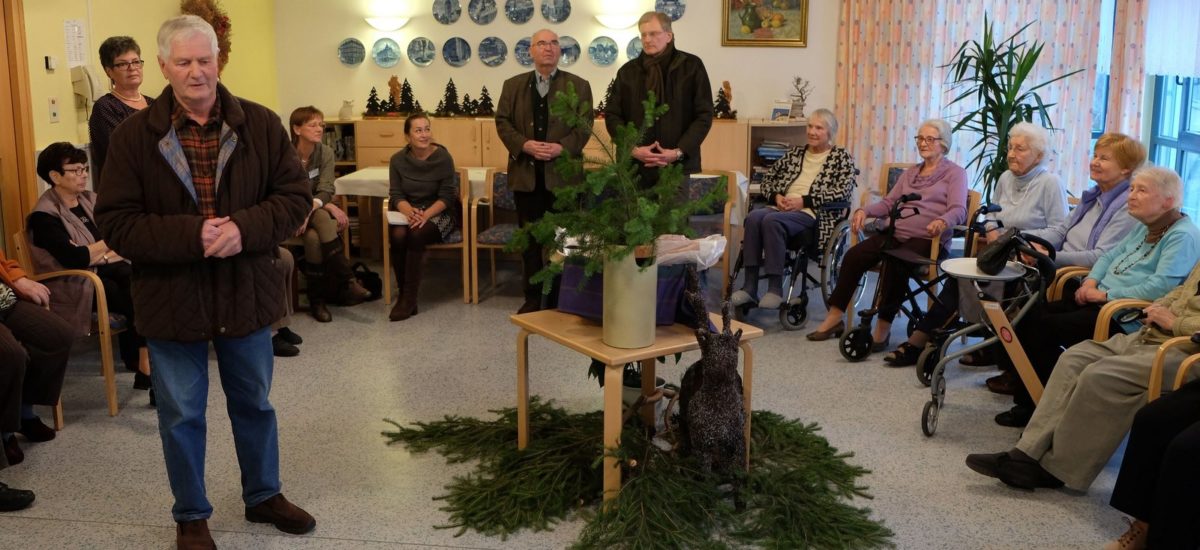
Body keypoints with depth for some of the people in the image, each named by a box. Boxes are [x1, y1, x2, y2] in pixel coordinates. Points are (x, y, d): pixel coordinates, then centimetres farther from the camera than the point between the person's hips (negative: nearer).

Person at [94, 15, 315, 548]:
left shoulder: (260, 124, -4)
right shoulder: (134, 134, -8)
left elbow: (295, 195, -3)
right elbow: (116, 222, -10)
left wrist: (245, 227, -21)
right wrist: (190, 236, -24)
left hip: (246, 293, 2)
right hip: (171, 298, -1)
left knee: (254, 403, 19)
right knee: (181, 416, 12)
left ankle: (263, 496, 40)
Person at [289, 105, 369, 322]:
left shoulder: (326, 152, -2)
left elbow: (325, 191, -11)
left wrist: (309, 208, -33)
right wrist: (330, 207, -28)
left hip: (315, 210, 3)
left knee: (314, 237, -33)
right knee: (323, 218, -34)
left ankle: (316, 300, -23)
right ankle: (346, 282, -32)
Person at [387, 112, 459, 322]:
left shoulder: (443, 157, -8)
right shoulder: (398, 159, 2)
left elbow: (446, 197, -10)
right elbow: (396, 195, -1)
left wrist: (426, 214, -26)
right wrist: (409, 211, -23)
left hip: (438, 214, -2)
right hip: (408, 212, 3)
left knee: (417, 234, -33)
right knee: (398, 235, -31)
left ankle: (409, 299, -24)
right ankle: (404, 295, -19)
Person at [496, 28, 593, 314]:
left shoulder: (578, 85, 5)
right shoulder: (513, 85, 10)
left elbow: (584, 126, -1)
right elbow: (502, 122, 3)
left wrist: (562, 147, -18)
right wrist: (524, 145, -14)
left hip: (563, 172, -2)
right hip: (526, 173, 2)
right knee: (530, 238, 7)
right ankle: (533, 297, 16)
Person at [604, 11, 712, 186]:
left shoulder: (692, 66, 1)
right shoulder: (628, 71, 9)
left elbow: (704, 114, -1)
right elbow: (612, 114, 7)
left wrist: (679, 152, -12)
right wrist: (633, 149, -8)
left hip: (681, 165, -2)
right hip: (636, 167, 2)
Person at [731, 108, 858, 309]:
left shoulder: (841, 157, 10)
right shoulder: (795, 153, 24)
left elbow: (843, 190, -5)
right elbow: (768, 179, 23)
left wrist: (804, 200, -12)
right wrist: (776, 196, 0)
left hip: (813, 213, -5)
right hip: (781, 208, 5)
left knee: (772, 221, -35)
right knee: (754, 216, -30)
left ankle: (775, 288, -29)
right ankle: (749, 286, -32)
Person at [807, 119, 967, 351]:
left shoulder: (955, 173, 7)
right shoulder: (910, 173, 28)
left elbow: (958, 210, -8)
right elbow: (888, 202, 20)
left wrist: (942, 221, -31)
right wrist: (865, 211, 0)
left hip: (927, 239, -6)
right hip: (896, 233, 6)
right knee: (853, 256, -19)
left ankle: (883, 328, -26)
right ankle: (834, 318, -13)